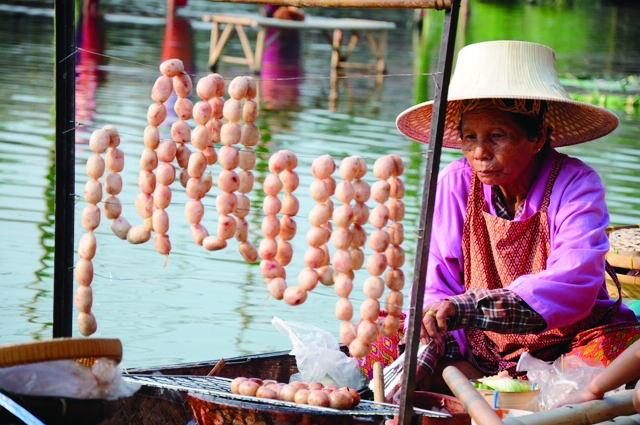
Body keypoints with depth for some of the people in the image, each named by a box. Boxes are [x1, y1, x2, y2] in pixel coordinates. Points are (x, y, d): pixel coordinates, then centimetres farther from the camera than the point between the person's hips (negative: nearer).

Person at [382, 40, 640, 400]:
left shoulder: (575, 185, -16)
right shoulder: (456, 184, -5)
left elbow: (573, 287, -32)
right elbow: (438, 287, -4)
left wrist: (465, 309, -45)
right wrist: (425, 357, -27)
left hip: (564, 346, -3)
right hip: (480, 351, 4)